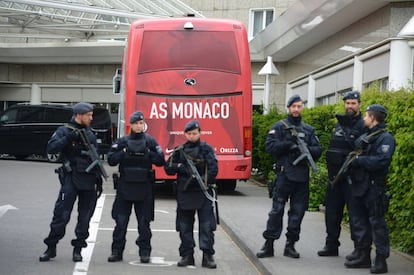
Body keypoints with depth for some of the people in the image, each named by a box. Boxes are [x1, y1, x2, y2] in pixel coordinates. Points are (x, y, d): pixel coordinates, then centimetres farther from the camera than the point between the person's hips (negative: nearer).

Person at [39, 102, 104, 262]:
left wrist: (99, 180, 17)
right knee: (61, 214, -7)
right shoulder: (64, 131, 0)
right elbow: (51, 148, -14)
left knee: (85, 217, 5)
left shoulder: (90, 135, 17)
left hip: (89, 181, 5)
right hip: (71, 178, -5)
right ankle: (51, 248, 3)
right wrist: (69, 138, -23)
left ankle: (78, 249, 13)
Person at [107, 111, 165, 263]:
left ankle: (145, 252, 11)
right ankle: (117, 251, 8)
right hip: (125, 186, 1)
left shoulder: (150, 141, 4)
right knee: (121, 221, 2)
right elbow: (111, 160, 1)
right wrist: (124, 152, -12)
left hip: (144, 188, -1)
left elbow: (161, 161, 1)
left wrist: (148, 153, -11)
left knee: (144, 222, 4)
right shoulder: (122, 141, 6)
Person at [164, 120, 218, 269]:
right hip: (184, 193, 3)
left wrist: (203, 180, -15)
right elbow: (168, 168, 9)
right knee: (185, 226, 7)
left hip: (203, 192, -3)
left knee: (206, 225, -7)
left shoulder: (207, 149, 2)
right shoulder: (180, 150, 10)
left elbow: (213, 170, -6)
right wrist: (179, 166, -8)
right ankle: (187, 255, 15)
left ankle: (208, 256, -5)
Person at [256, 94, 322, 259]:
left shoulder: (308, 130, 15)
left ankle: (290, 245, 14)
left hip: (302, 176, 4)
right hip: (284, 175, -4)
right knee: (277, 210, -5)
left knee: (298, 211, 6)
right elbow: (269, 146, -7)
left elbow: (317, 150, 8)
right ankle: (268, 245, 0)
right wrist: (289, 145, -18)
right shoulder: (279, 127, 4)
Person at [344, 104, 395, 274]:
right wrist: (351, 161, 3)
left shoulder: (385, 138, -8)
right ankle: (363, 256, 19)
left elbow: (381, 161, -21)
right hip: (358, 185, 9)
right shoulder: (364, 137, 19)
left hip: (374, 187, -9)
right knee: (359, 222, 11)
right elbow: (355, 155, 24)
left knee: (376, 223, -6)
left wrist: (359, 160, -15)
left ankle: (381, 260, -1)